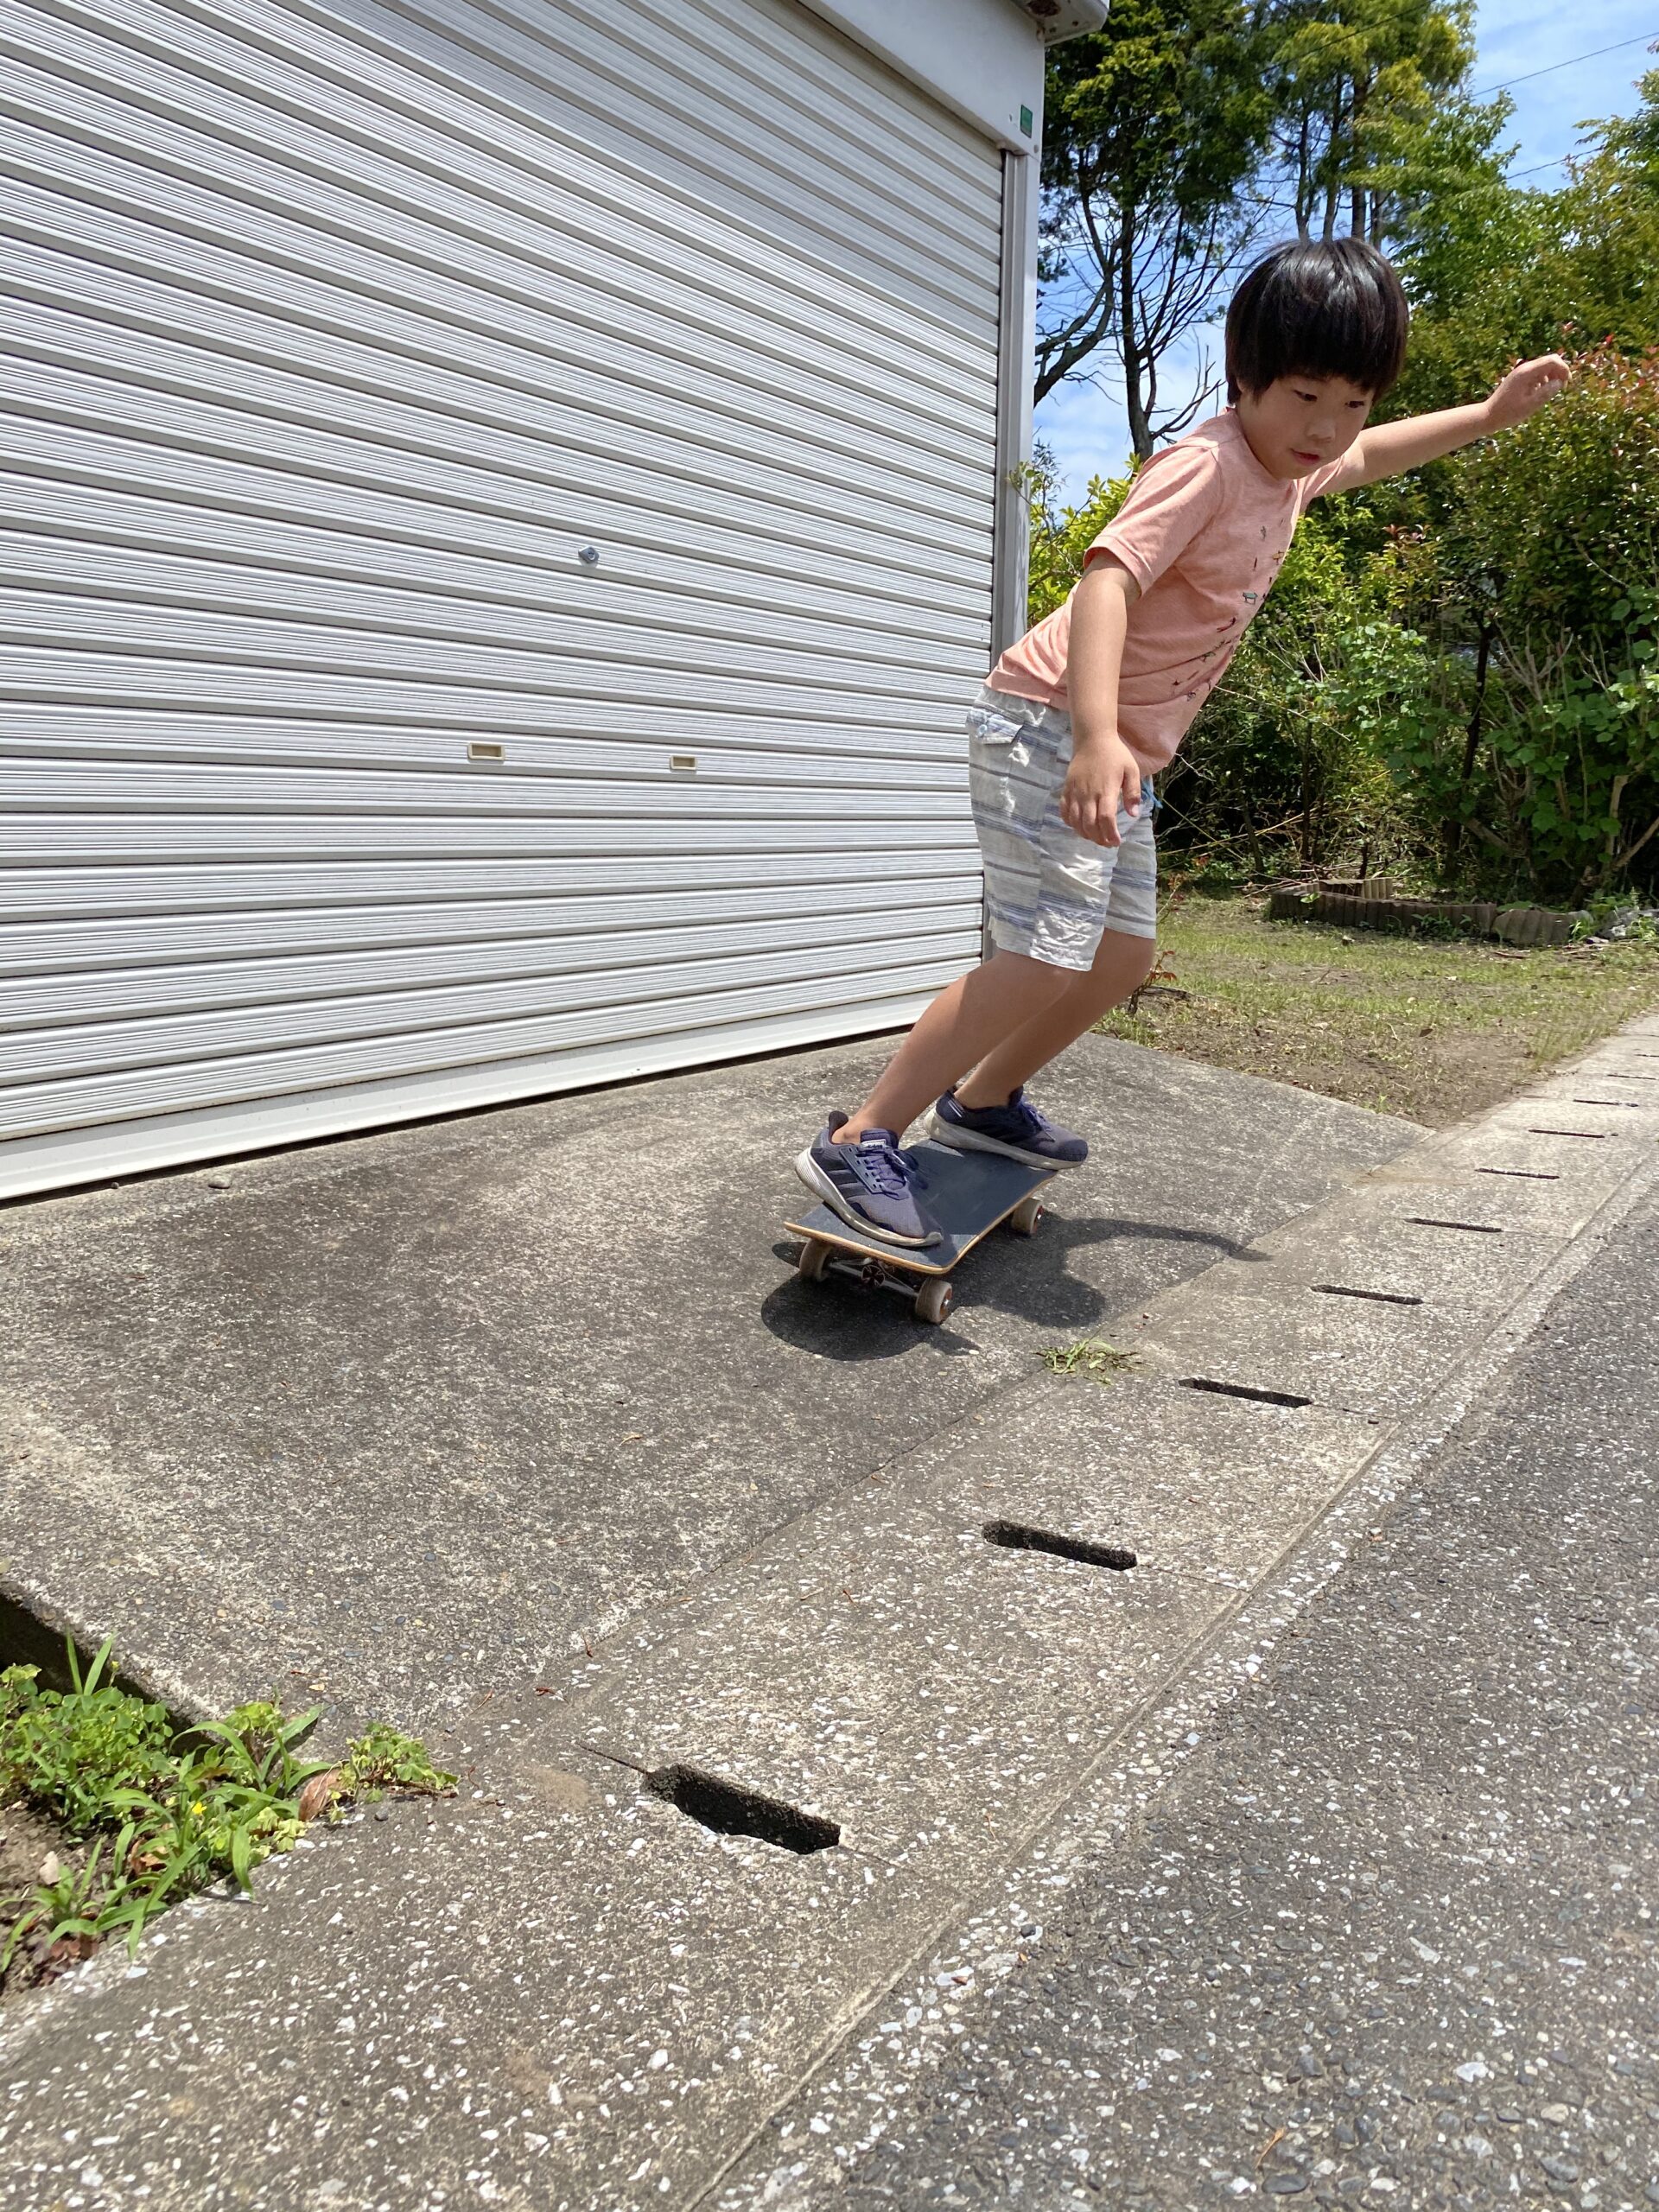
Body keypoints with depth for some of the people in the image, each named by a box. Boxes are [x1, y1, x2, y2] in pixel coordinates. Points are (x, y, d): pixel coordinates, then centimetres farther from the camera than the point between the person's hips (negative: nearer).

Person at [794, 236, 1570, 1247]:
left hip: (1124, 754, 10)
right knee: (1045, 957, -21)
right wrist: (1097, 737, -45)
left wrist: (1490, 414, 34)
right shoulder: (1207, 464, -16)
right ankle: (857, 1143, -17)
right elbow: (1106, 580, -31)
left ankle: (984, 1100, 30)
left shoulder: (1290, 466, 13)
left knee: (1124, 956, 13)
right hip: (1052, 727, -10)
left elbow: (1366, 457, 38)